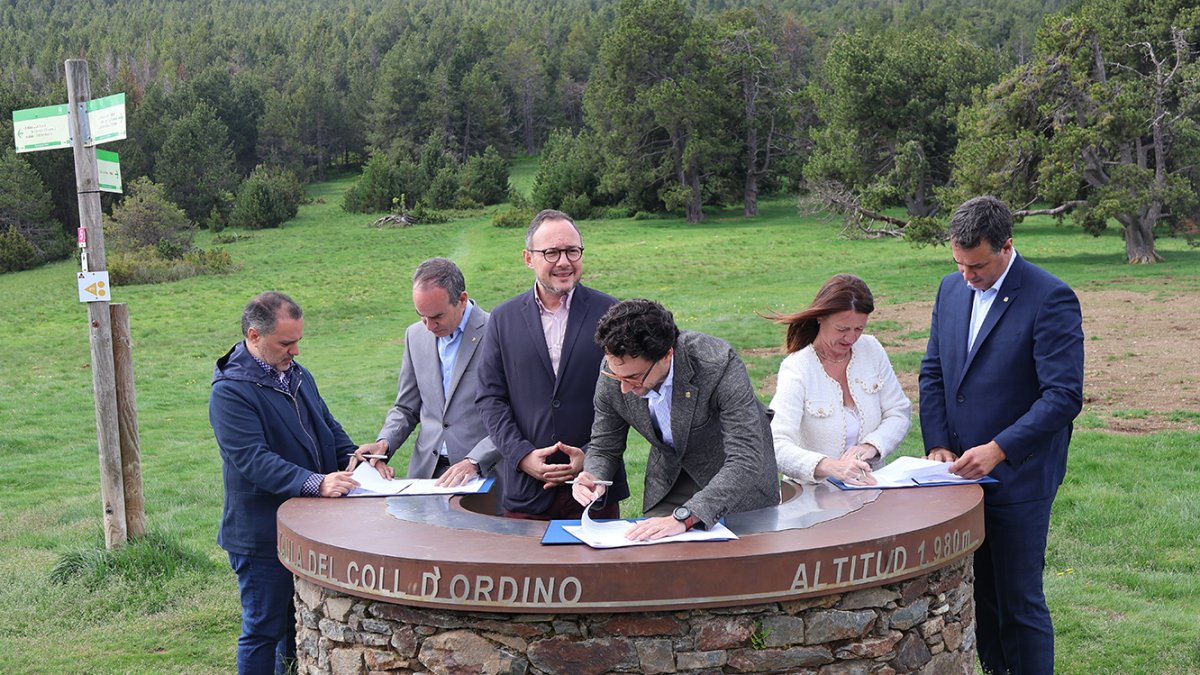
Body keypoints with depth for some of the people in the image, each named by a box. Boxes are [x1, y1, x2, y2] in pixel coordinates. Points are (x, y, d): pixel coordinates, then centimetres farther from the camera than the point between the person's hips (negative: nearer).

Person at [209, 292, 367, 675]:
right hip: (262, 537, -8)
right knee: (263, 630, 3)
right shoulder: (230, 391, -17)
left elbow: (329, 428, 18)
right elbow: (254, 460, -26)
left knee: (300, 627, 18)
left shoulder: (298, 376, 10)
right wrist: (314, 483, -37)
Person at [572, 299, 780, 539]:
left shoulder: (718, 363, -31)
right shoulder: (615, 368, -17)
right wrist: (593, 479, -25)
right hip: (669, 481, 1)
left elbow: (746, 460, -36)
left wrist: (684, 517, -45)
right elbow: (604, 448, -2)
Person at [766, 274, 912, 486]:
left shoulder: (871, 350, 5)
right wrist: (831, 467, -39)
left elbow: (900, 412, 8)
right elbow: (776, 446, -23)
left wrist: (870, 446, -13)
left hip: (869, 485, 3)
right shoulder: (797, 369, -12)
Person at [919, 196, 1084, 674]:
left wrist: (998, 450, -22)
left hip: (1017, 477, -6)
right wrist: (937, 444, -1)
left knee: (1019, 603, 2)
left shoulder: (1051, 299, -14)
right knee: (979, 597, 13)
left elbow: (1064, 396, -18)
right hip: (963, 471, 6)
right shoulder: (952, 289, 7)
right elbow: (932, 372, 11)